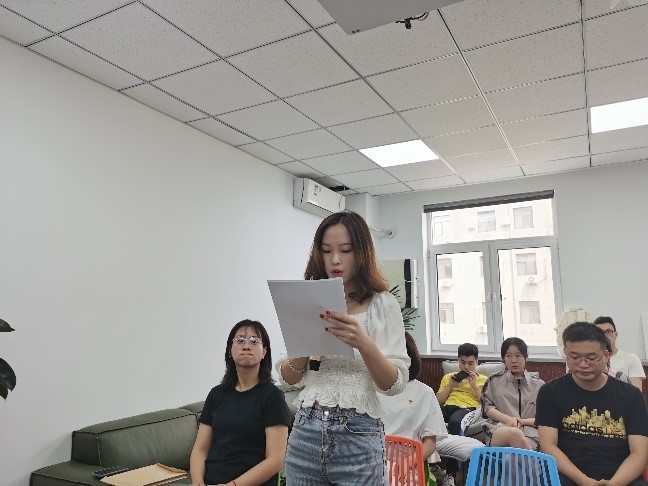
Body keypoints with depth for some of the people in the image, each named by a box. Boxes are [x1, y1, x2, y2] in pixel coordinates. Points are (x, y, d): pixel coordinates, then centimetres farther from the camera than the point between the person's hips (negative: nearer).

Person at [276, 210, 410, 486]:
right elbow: (287, 378, 5)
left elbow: (395, 384, -10)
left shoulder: (383, 304, -5)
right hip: (306, 433, 3)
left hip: (358, 437, -3)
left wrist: (363, 344, -26)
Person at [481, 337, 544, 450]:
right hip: (498, 429, 1)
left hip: (530, 432, -1)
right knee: (515, 433, -38)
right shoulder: (494, 380, 19)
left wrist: (523, 421, -7)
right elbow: (486, 407, 11)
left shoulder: (538, 385, 18)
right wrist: (507, 419, -8)